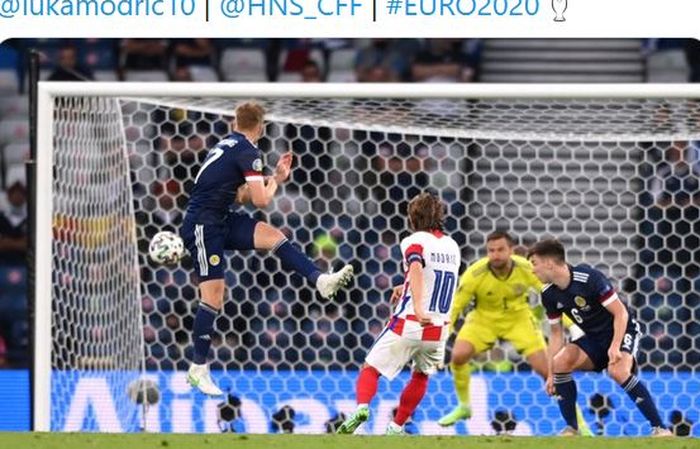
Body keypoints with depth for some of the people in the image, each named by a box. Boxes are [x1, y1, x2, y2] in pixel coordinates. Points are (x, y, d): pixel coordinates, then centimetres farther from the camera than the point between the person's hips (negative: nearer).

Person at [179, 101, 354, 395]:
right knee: (213, 297, -8)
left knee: (273, 236, -6)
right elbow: (261, 200, -16)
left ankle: (320, 281, -16)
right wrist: (273, 183, 5)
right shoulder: (247, 151, -13)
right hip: (203, 225, -9)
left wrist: (275, 178, 16)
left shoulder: (227, 145, 15)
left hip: (221, 219, 9)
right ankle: (198, 369, -3)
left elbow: (241, 196, 20)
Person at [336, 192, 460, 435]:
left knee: (370, 369, 5)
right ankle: (396, 427, 27)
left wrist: (418, 308, -42)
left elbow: (417, 270, -28)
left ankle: (362, 407, -23)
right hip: (438, 329, 5)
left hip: (407, 325, -5)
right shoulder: (452, 246, 13)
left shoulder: (415, 242, -6)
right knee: (422, 375, 28)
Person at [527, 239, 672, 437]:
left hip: (622, 331, -6)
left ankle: (659, 428, -25)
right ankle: (571, 428, -7)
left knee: (617, 371, -33)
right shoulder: (549, 294, -4)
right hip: (594, 338, 6)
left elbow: (621, 313, -21)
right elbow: (556, 333, 7)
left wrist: (615, 347, -33)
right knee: (560, 362, -18)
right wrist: (551, 374, 4)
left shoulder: (588, 278, -25)